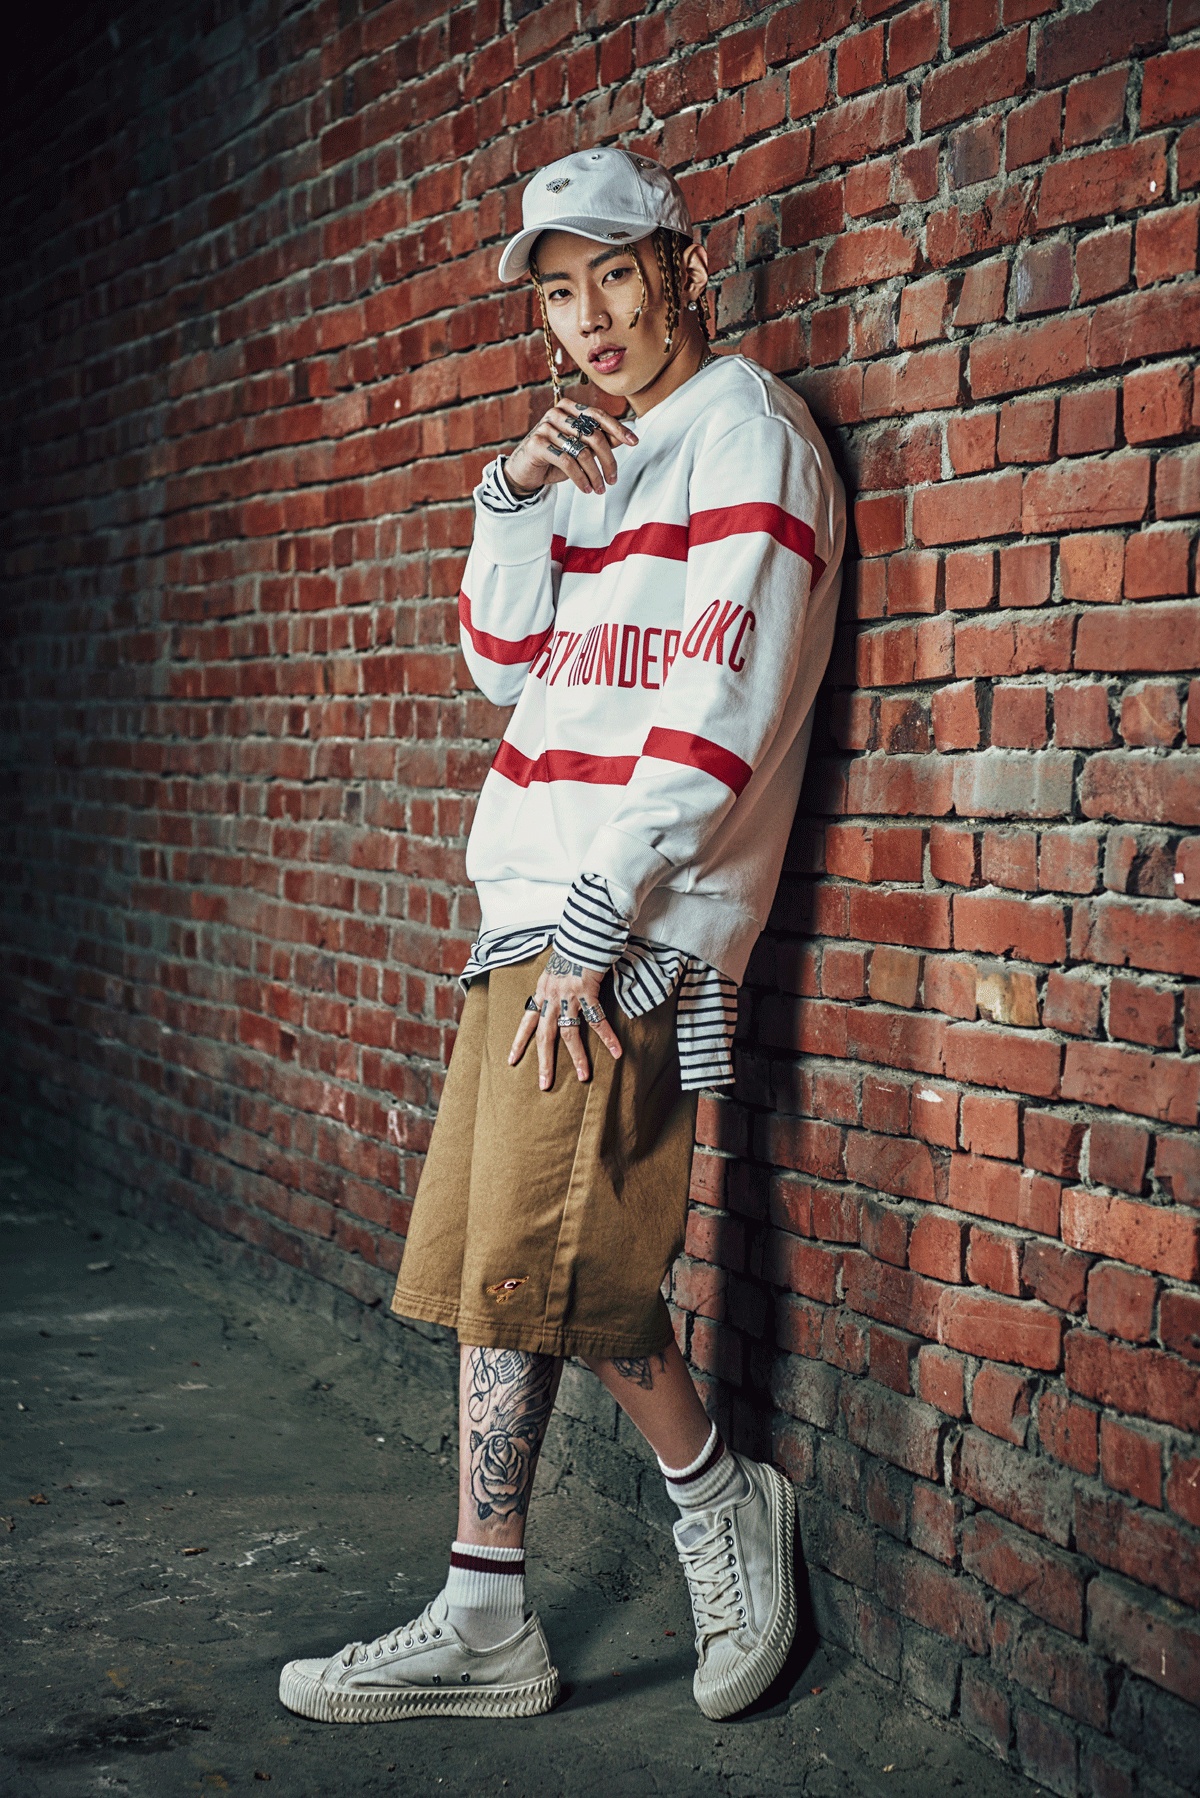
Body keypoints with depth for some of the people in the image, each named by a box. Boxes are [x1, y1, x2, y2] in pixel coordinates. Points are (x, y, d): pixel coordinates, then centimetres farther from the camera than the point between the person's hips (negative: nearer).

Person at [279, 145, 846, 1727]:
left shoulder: (745, 429, -6)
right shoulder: (603, 454, 21)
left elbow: (719, 715, -16)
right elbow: (500, 660, 17)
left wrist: (594, 928, -19)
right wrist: (518, 496, 1)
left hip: (634, 925, -8)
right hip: (533, 913, 9)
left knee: (547, 1258, -11)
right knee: (488, 1259, 6)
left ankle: (723, 1503, 13)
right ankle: (484, 1625, 12)